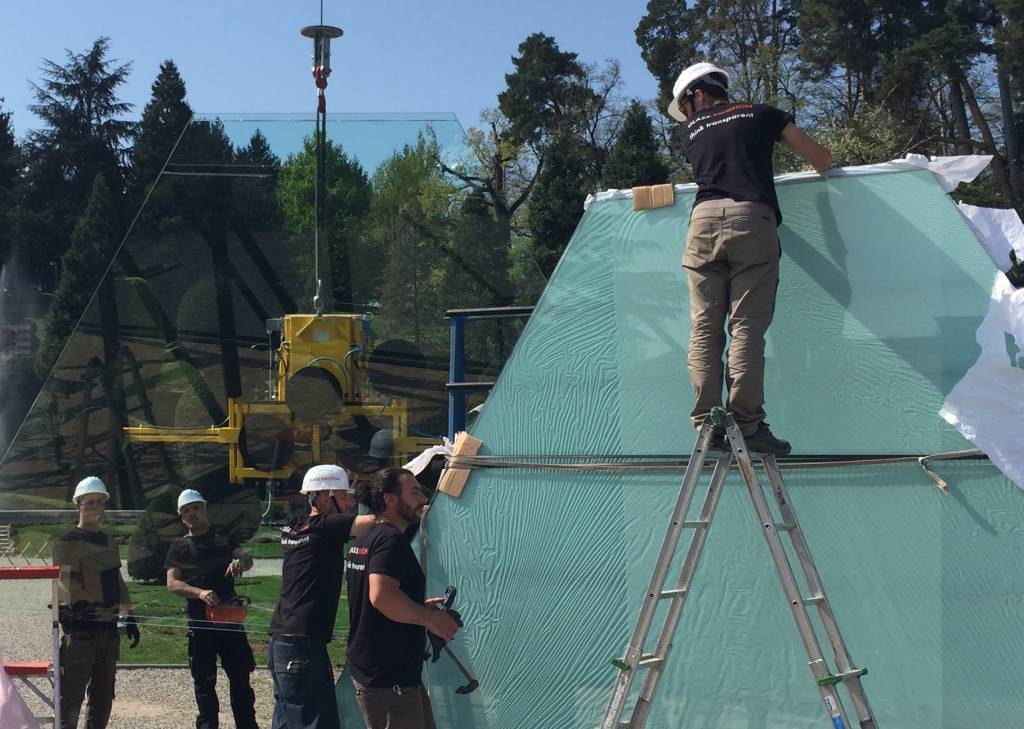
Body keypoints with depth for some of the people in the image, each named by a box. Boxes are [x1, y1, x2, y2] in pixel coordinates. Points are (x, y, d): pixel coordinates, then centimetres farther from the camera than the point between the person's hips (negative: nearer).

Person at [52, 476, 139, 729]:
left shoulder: (110, 544, 18)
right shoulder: (67, 542, -6)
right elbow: (63, 583, -14)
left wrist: (127, 617, 17)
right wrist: (67, 613, -24)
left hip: (108, 628, 8)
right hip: (80, 630, -8)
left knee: (103, 695, 13)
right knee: (72, 694, -8)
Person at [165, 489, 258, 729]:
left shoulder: (223, 540, 10)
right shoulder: (179, 547, 8)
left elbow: (246, 556, -8)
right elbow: (172, 583, -4)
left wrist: (240, 561, -34)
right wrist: (200, 593, -23)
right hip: (199, 621, 0)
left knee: (240, 674, 1)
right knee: (204, 680, 4)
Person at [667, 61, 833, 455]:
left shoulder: (692, 131, 23)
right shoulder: (760, 114, 19)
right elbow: (821, 158, 21)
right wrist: (824, 164, 43)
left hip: (704, 220, 2)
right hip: (751, 219, -1)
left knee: (704, 327, 3)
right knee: (747, 326, -5)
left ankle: (706, 420, -4)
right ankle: (746, 422, -12)